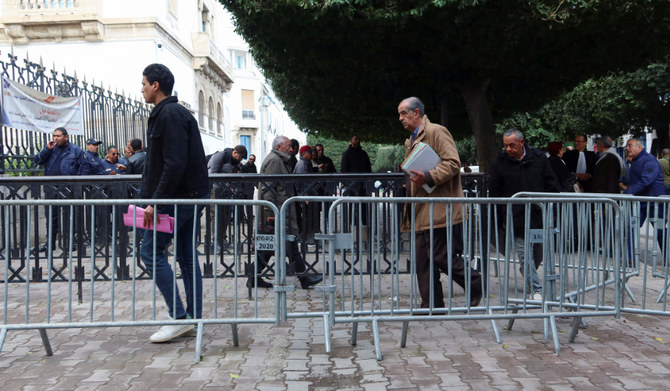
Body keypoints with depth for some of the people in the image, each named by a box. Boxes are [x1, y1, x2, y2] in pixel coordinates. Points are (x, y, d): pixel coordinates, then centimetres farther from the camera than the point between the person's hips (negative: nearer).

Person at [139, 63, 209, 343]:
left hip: (178, 197, -10)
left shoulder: (169, 114, -13)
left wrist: (155, 202, -20)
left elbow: (175, 164, -22)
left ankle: (178, 317, -3)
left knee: (151, 250, -4)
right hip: (192, 196, 10)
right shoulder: (178, 112, 19)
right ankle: (194, 317, 17)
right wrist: (153, 198, 20)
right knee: (186, 255, 11)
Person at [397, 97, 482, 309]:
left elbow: (453, 163, -17)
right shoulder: (411, 140, 22)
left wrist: (428, 177, -25)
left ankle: (476, 285, 16)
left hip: (440, 210, -9)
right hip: (422, 211, 9)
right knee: (423, 259, 8)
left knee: (443, 257, -7)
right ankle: (431, 305, 17)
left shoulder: (436, 131, -7)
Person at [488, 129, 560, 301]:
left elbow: (552, 185, 10)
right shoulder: (500, 163, 1)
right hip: (516, 219, -2)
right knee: (525, 254, -5)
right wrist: (498, 220, 0)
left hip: (540, 215, 2)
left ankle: (527, 276, 38)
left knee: (538, 254, 11)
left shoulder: (539, 158, 4)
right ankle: (535, 290, 2)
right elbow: (494, 193, 4)